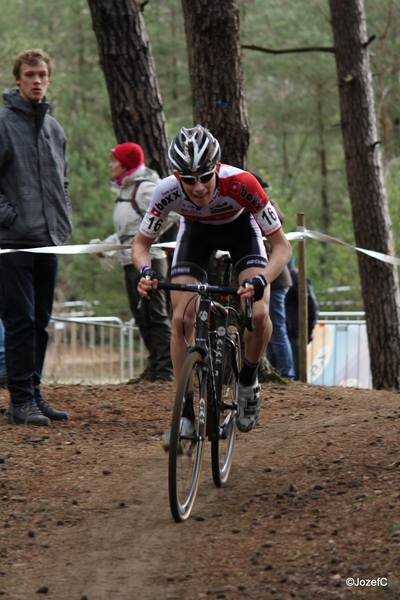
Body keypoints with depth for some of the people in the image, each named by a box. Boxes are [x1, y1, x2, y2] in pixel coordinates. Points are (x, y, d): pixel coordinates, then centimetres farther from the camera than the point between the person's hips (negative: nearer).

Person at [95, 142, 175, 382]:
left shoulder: (145, 189, -12)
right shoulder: (125, 189, 16)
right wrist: (108, 244, 18)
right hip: (132, 261, 10)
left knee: (155, 315, -9)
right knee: (142, 316, 12)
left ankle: (166, 369, -7)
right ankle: (155, 365, 17)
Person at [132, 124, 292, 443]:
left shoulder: (240, 183, -40)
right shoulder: (168, 191, -35)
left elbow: (282, 246, -33)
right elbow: (141, 242, -16)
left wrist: (261, 280, -51)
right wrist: (145, 271, -38)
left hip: (240, 227, -1)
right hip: (196, 230, 2)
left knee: (259, 313, -23)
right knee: (182, 319, -14)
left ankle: (248, 382, 6)